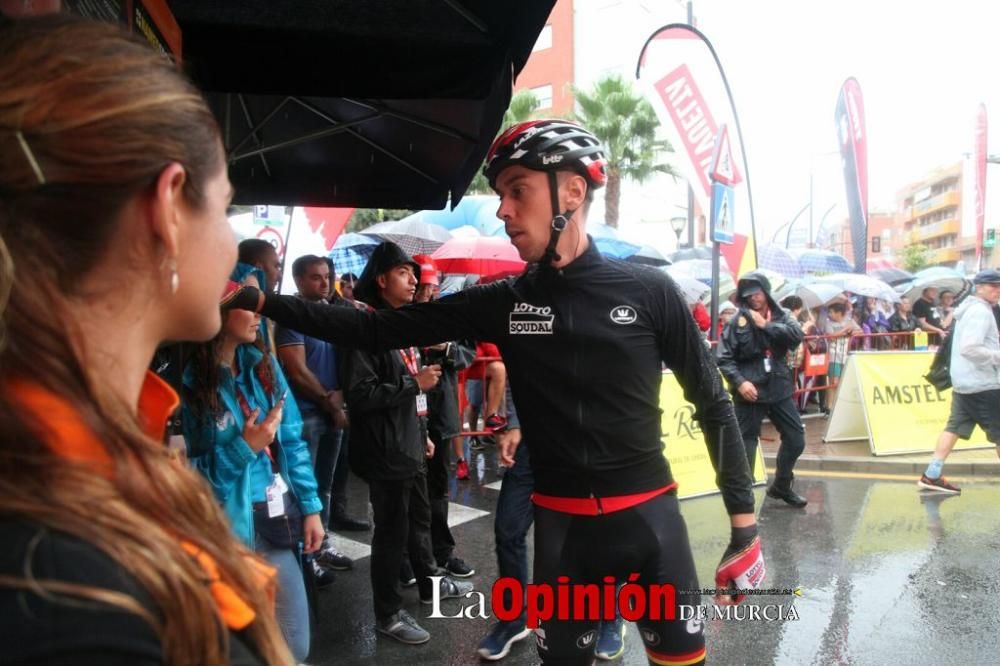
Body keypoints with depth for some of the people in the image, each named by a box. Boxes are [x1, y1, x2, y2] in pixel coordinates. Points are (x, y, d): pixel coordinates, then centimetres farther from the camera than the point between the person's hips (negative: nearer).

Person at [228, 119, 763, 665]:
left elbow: (713, 402, -1)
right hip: (561, 522, 2)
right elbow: (380, 331, -3)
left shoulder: (649, 291, -8)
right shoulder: (501, 303, -3)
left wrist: (744, 521, -3)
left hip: (648, 515, -1)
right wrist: (262, 302, -8)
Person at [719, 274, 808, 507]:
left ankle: (781, 486, 33)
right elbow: (724, 358, -9)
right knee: (746, 445, -1)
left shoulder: (781, 316, 6)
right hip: (750, 392, -4)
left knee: (796, 440, 13)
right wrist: (740, 382, -20)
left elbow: (797, 336, -14)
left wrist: (766, 325, -16)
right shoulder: (737, 321, -6)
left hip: (780, 390, 5)